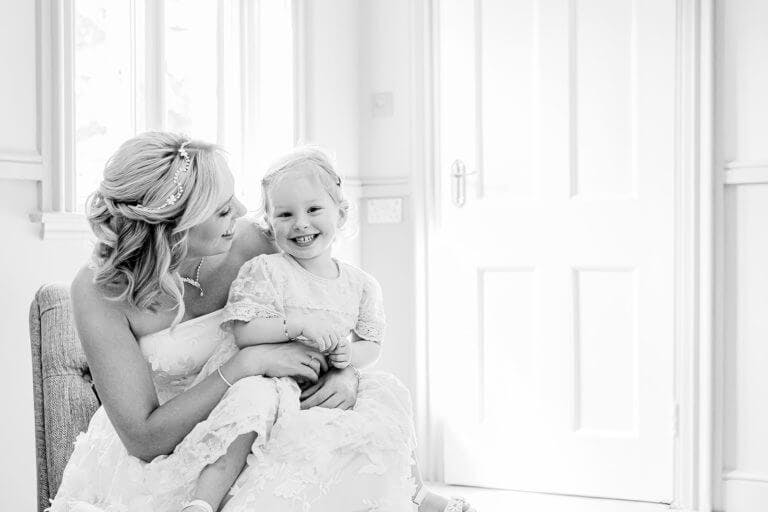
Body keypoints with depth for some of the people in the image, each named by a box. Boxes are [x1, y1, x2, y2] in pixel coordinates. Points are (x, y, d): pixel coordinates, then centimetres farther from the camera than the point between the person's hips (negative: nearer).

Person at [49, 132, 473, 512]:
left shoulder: (250, 244, -12)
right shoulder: (98, 291, -20)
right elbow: (144, 436, -23)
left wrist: (346, 374, -21)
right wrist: (248, 363, -28)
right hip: (151, 464, -3)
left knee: (383, 398, -19)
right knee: (254, 396, -33)